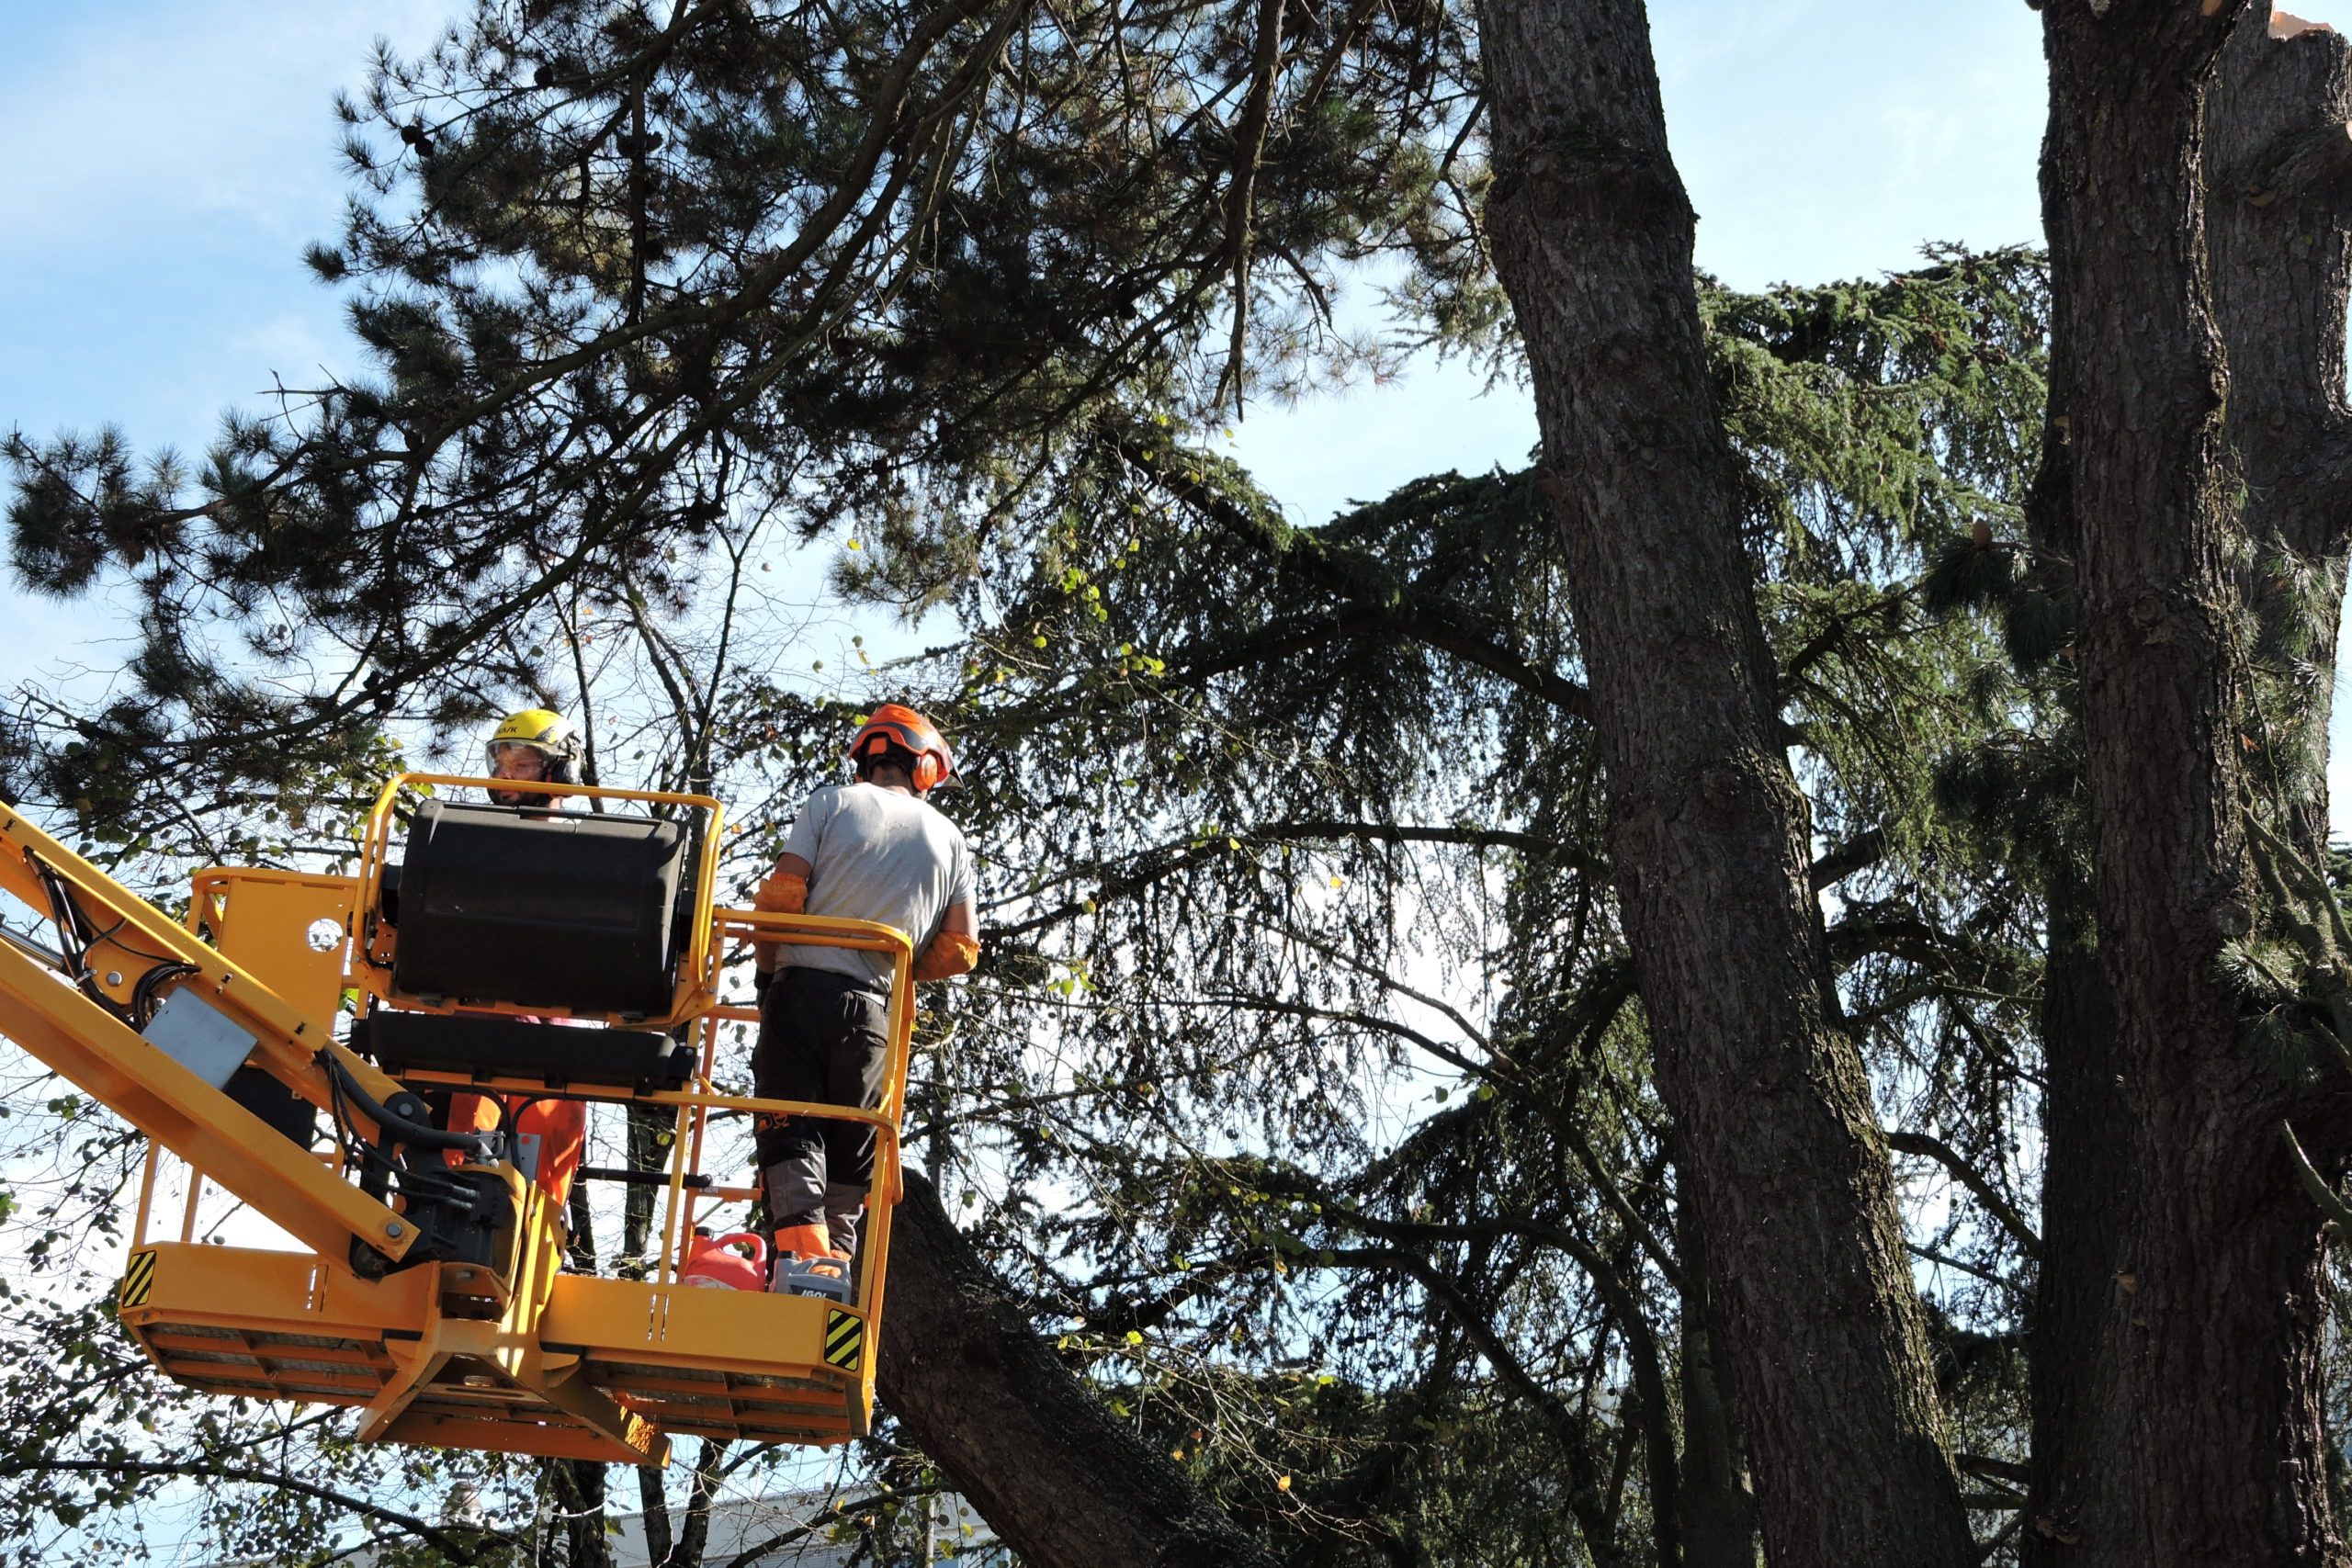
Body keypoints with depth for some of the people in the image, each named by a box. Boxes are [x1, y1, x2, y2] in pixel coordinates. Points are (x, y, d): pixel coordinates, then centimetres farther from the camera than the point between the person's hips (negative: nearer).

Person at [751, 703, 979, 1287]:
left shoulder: (833, 802, 6)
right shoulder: (949, 839, 14)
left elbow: (784, 892, -5)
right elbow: (960, 949, 8)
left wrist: (768, 965, 11)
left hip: (803, 991, -2)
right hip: (875, 1010, 2)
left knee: (792, 1136, -5)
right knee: (849, 1156, 9)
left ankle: (800, 1245, -25)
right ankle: (836, 1263, -2)